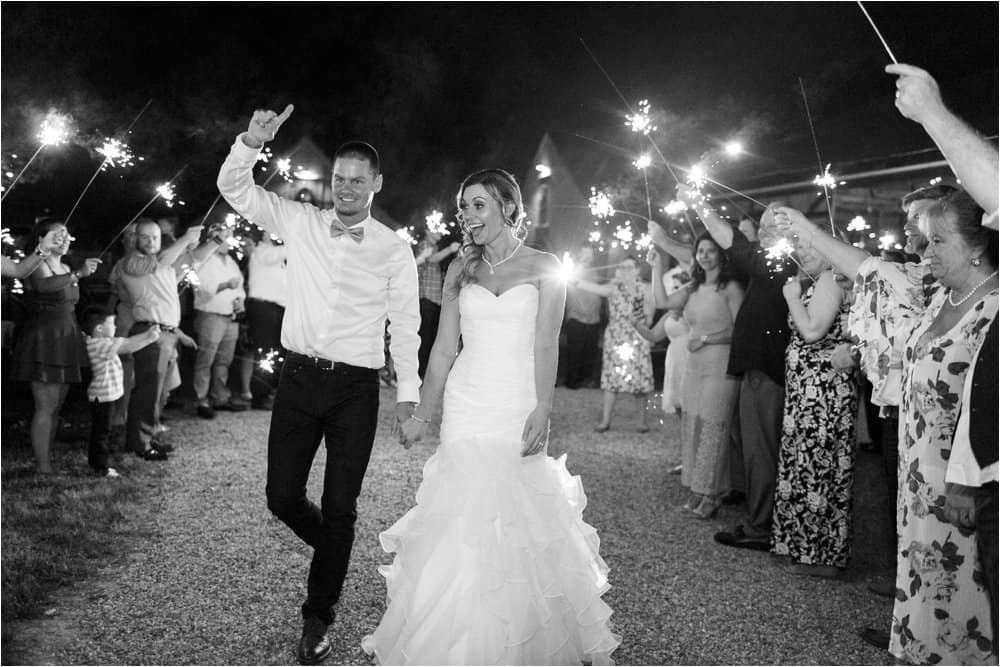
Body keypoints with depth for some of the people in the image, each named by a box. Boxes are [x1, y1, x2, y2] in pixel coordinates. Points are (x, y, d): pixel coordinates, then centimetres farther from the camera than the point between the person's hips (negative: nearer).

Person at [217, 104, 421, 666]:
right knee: (283, 497, 5)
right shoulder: (301, 223, 4)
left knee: (340, 508, 5)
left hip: (356, 388, -2)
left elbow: (406, 323, 3)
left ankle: (318, 619, 25)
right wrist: (253, 142, -19)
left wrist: (408, 391, 0)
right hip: (299, 377, 2)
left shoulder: (394, 249, 0)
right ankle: (333, 549, 38)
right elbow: (235, 188, 0)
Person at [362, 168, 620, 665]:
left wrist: (542, 409, -18)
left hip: (518, 406, -2)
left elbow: (545, 345, -7)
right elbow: (444, 348, 10)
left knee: (523, 521, 0)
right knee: (461, 517, 1)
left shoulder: (544, 267, 1)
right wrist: (422, 414, 8)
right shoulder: (461, 270, 10)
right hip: (466, 404, 3)